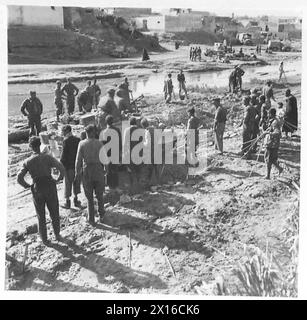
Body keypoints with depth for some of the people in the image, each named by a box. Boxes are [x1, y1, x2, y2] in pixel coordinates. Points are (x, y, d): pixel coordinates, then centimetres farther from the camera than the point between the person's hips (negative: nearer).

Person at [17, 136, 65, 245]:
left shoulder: (27, 162, -3)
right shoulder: (47, 157, -7)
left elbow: (19, 178, -11)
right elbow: (61, 168, -17)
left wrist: (27, 186, 4)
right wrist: (58, 179, -2)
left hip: (37, 190, 1)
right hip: (50, 188, -1)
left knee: (41, 216, 16)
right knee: (54, 213, 17)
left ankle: (44, 239, 23)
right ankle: (57, 235, 25)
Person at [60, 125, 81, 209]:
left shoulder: (66, 141, -14)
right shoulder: (78, 139, 3)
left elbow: (64, 154, -15)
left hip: (69, 166, -5)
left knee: (68, 183, 4)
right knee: (76, 182, 14)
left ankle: (67, 201, 9)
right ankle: (76, 200, 22)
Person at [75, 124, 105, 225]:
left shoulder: (82, 144, -7)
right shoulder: (99, 143, -5)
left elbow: (78, 159, -6)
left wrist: (77, 172, 4)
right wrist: (106, 169, 8)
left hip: (87, 171, 0)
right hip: (98, 170, 1)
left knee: (89, 197, 10)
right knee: (99, 195, 18)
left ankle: (91, 219, 14)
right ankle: (101, 215, 25)